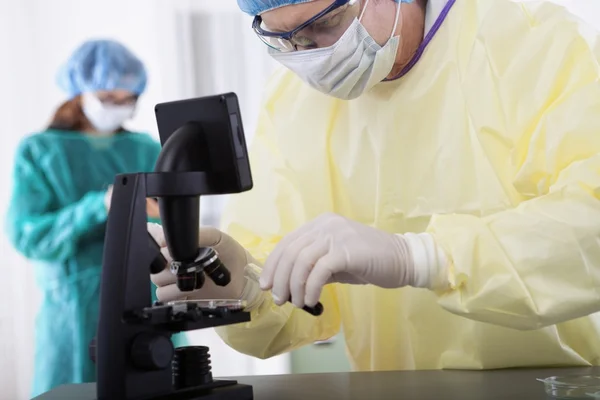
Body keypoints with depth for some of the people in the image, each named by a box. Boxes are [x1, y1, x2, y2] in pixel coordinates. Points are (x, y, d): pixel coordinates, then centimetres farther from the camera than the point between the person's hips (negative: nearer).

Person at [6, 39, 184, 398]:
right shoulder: (39, 152, 4)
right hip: (76, 311, -2)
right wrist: (99, 207, -20)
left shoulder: (149, 151, 11)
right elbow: (26, 235, -7)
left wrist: (160, 217, -18)